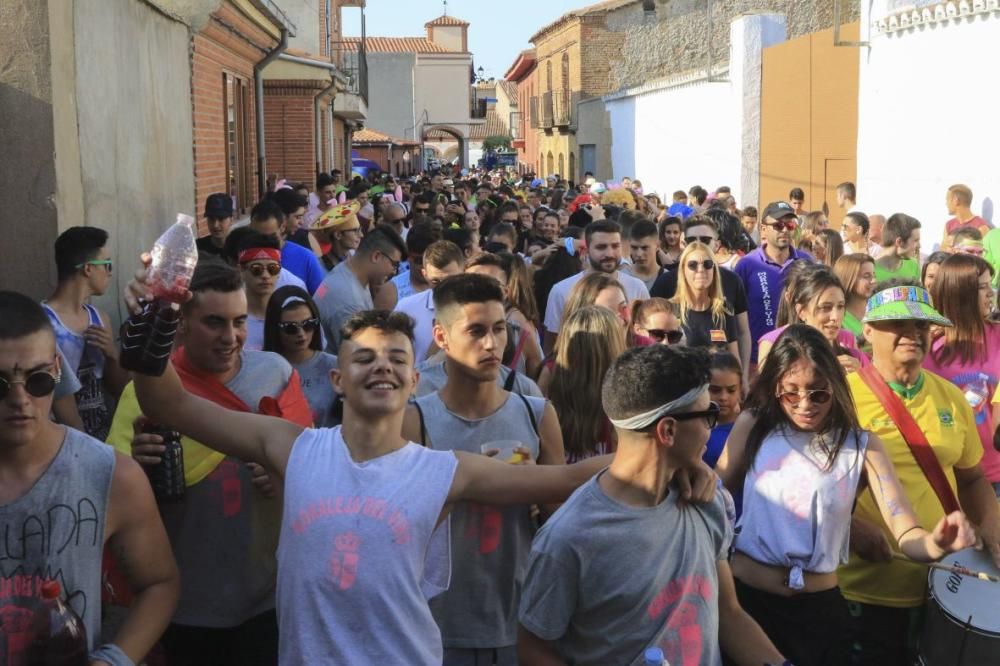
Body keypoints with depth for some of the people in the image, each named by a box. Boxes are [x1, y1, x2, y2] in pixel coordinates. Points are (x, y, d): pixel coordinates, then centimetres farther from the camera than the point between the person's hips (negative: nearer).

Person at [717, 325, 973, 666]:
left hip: (819, 607, 0)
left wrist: (937, 543, -34)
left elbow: (906, 534, -12)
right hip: (744, 594, 0)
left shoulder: (862, 446, -4)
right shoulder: (753, 426, -3)